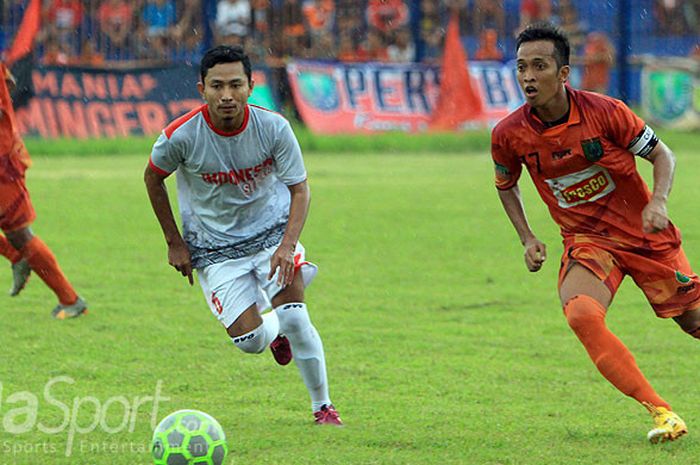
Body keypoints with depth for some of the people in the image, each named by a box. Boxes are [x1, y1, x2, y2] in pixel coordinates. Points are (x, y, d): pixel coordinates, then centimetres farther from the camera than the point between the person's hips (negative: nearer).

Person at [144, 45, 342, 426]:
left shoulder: (273, 128, -18)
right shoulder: (182, 136, -20)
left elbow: (299, 189, -9)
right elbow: (153, 178, 0)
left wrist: (287, 245, -24)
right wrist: (174, 242, 1)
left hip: (272, 231, 0)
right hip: (215, 248, 0)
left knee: (294, 318, -19)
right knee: (249, 341, -11)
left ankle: (323, 407, 1)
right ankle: (274, 330, 28)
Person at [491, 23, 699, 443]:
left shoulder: (604, 111, -18)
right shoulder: (509, 134, -11)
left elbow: (662, 155, -5)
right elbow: (506, 185, 12)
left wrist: (659, 202, -22)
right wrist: (527, 239, 1)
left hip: (644, 233, -1)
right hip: (586, 241, 1)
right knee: (581, 314, -29)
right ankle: (660, 412, -24)